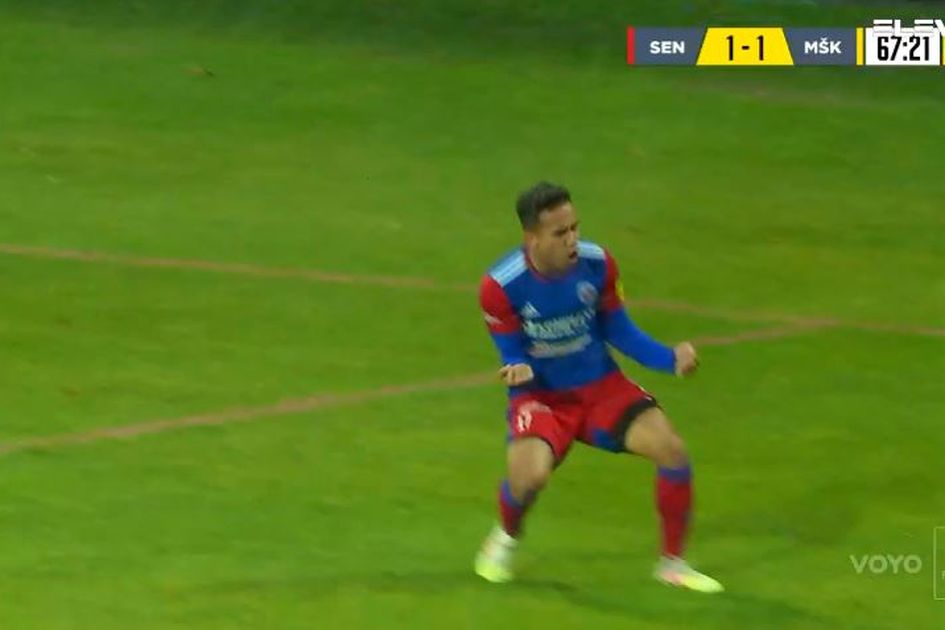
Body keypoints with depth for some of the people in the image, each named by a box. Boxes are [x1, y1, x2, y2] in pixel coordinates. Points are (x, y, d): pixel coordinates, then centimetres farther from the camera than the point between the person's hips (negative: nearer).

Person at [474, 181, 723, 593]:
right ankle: (505, 537, 9)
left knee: (671, 448, -17)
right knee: (530, 474, -31)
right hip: (542, 395, -3)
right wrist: (520, 371, -34)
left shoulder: (596, 264, -12)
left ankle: (673, 564, 5)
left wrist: (670, 359, -13)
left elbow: (618, 330, 1)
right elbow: (512, 355, -10)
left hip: (601, 386, 3)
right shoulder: (501, 287, -20)